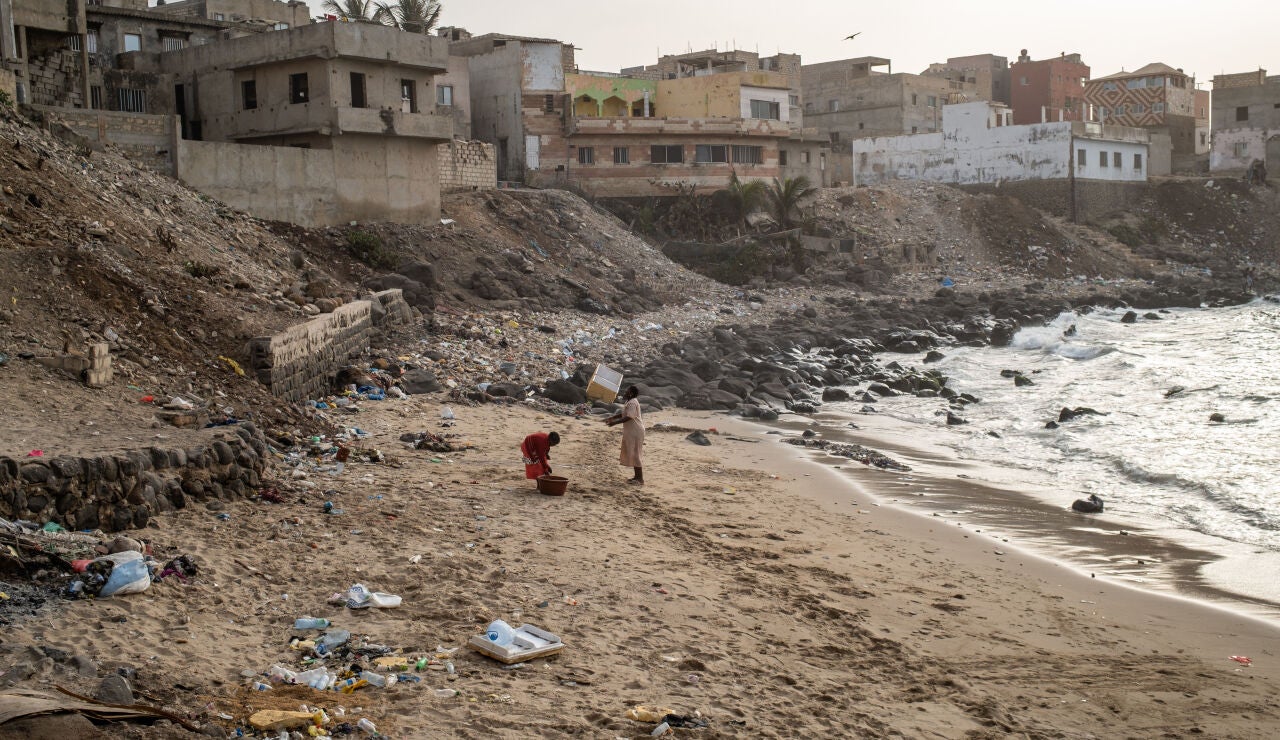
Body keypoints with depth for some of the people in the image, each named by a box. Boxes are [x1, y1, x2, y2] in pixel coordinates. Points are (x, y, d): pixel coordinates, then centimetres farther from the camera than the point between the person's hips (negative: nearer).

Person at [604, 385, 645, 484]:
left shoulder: (632, 403, -18)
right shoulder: (629, 402, 15)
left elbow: (628, 417, -26)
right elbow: (622, 414, 23)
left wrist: (614, 422, -25)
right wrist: (611, 418, 13)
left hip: (635, 432, -11)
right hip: (630, 432, 11)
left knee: (634, 454, -9)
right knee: (632, 454, 14)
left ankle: (640, 479, -6)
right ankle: (637, 476, 21)